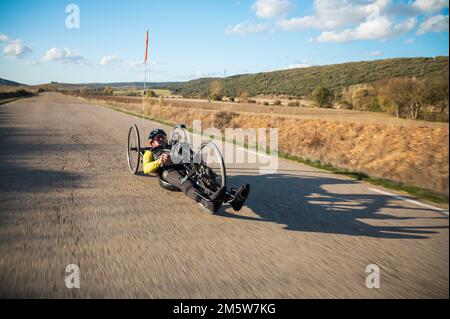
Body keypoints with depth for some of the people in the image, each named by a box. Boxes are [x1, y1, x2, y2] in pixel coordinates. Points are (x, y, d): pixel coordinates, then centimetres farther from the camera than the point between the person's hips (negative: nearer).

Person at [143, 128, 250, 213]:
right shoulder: (150, 152, 33)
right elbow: (146, 168, 10)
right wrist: (159, 161, -11)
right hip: (167, 170, -4)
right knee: (185, 183, -40)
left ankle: (233, 197, -55)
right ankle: (208, 202, -71)